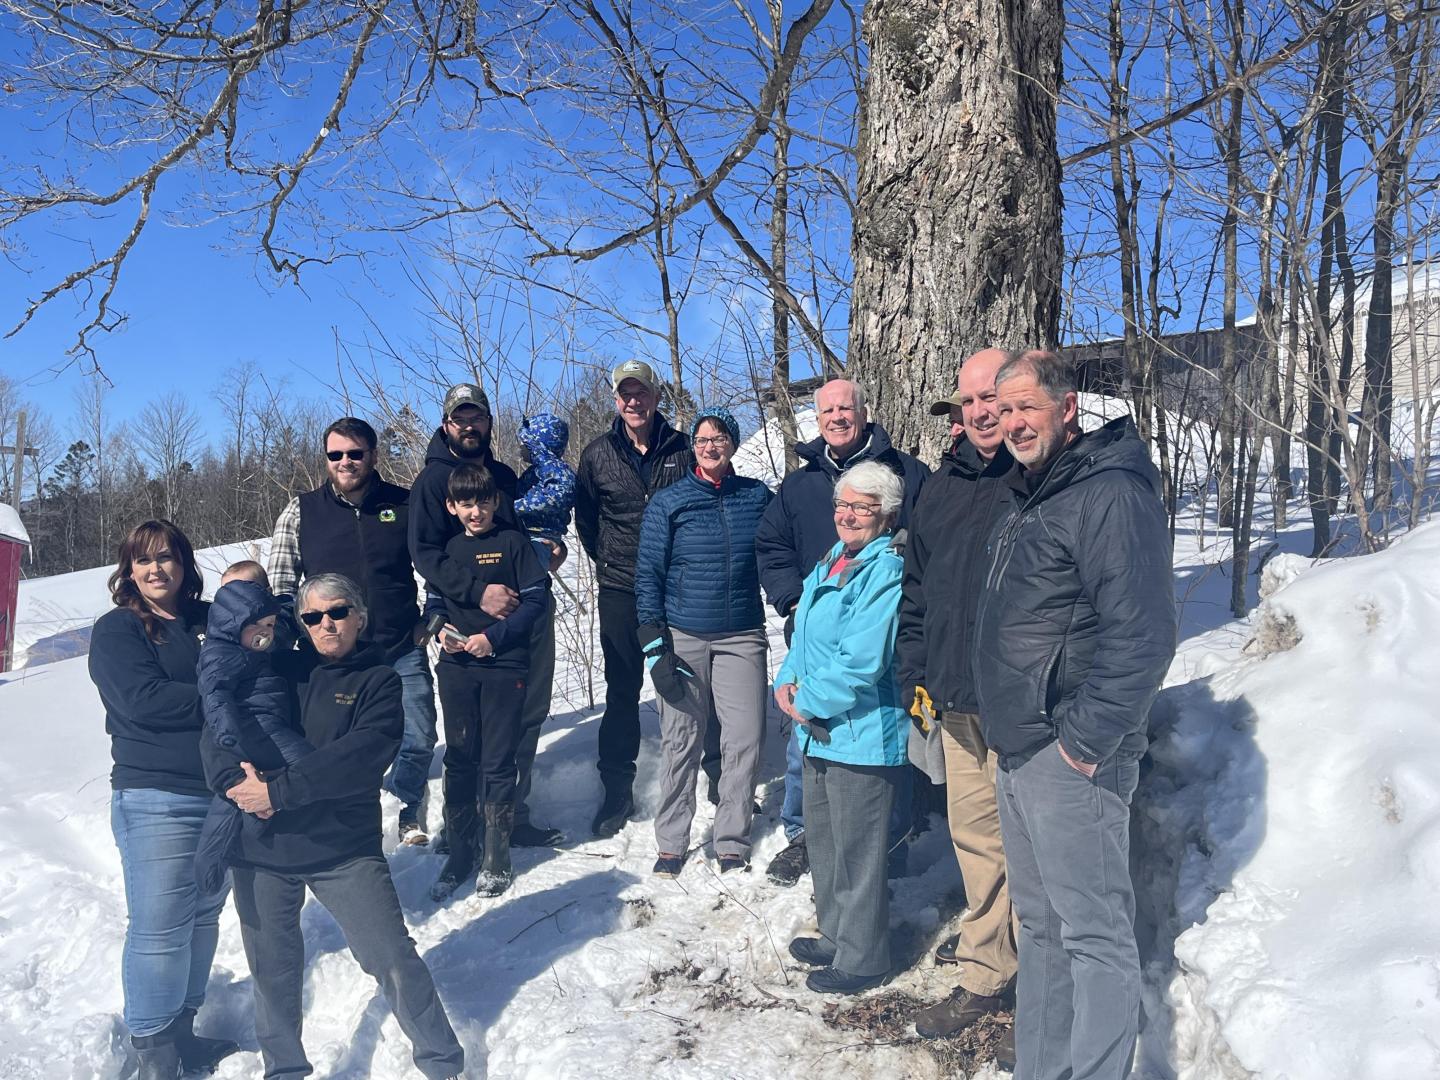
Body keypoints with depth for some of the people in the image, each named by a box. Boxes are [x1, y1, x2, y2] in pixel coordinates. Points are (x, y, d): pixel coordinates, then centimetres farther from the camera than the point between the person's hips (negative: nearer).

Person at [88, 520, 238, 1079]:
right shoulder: (116, 630, -3)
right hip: (157, 801, -5)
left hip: (227, 793, 5)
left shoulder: (213, 620, 11)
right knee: (160, 929, -3)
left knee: (204, 916, 15)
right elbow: (144, 699, -17)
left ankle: (183, 1031, 30)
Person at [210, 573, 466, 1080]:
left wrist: (278, 790, -22)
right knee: (273, 968, 16)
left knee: (393, 958, -3)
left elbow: (362, 755, -18)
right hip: (260, 850, 3)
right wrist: (236, 781, -19)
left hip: (344, 849, -3)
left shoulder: (378, 680, -3)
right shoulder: (279, 669, 7)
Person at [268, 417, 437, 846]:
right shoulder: (301, 512, 2)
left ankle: (408, 801, 32)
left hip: (403, 652, 0)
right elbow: (280, 587, 4)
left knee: (419, 742, 3)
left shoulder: (404, 505, 1)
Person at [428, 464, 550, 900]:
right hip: (457, 668, 4)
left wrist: (495, 636, -14)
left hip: (504, 667, -3)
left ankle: (497, 858, 15)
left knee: (498, 762, 2)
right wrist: (440, 629, -2)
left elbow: (537, 597, -6)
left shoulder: (512, 542, -2)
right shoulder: (447, 549, 10)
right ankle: (460, 852, 20)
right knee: (459, 760, 8)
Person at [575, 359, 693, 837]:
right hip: (620, 591, 1)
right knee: (622, 691, 7)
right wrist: (608, 561, 8)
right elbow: (585, 519, 13)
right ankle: (617, 790, 16)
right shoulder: (598, 455, 3)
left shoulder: (683, 449, -1)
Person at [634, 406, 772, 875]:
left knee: (745, 740, -1)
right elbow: (648, 576, 0)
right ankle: (671, 843, 16)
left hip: (741, 637, 1)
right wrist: (653, 644, -6)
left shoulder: (757, 497, 5)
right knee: (680, 741, 2)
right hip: (683, 638, -1)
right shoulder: (667, 502, 1)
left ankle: (732, 841, 14)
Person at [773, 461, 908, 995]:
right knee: (821, 841, 21)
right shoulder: (831, 563, 11)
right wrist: (787, 681, 0)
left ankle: (862, 959, 22)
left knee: (857, 852, 5)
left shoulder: (887, 571, -18)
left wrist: (808, 702, -13)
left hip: (862, 733, -9)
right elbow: (805, 633, 18)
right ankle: (836, 937, 39)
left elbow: (861, 661, -24)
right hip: (819, 731, 9)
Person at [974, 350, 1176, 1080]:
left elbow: (1141, 636, -22)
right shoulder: (1031, 498, 16)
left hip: (1072, 759, -10)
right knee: (1041, 926, 18)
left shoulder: (1110, 493, -14)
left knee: (1095, 935, 0)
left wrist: (1085, 739, -19)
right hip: (1017, 752, 10)